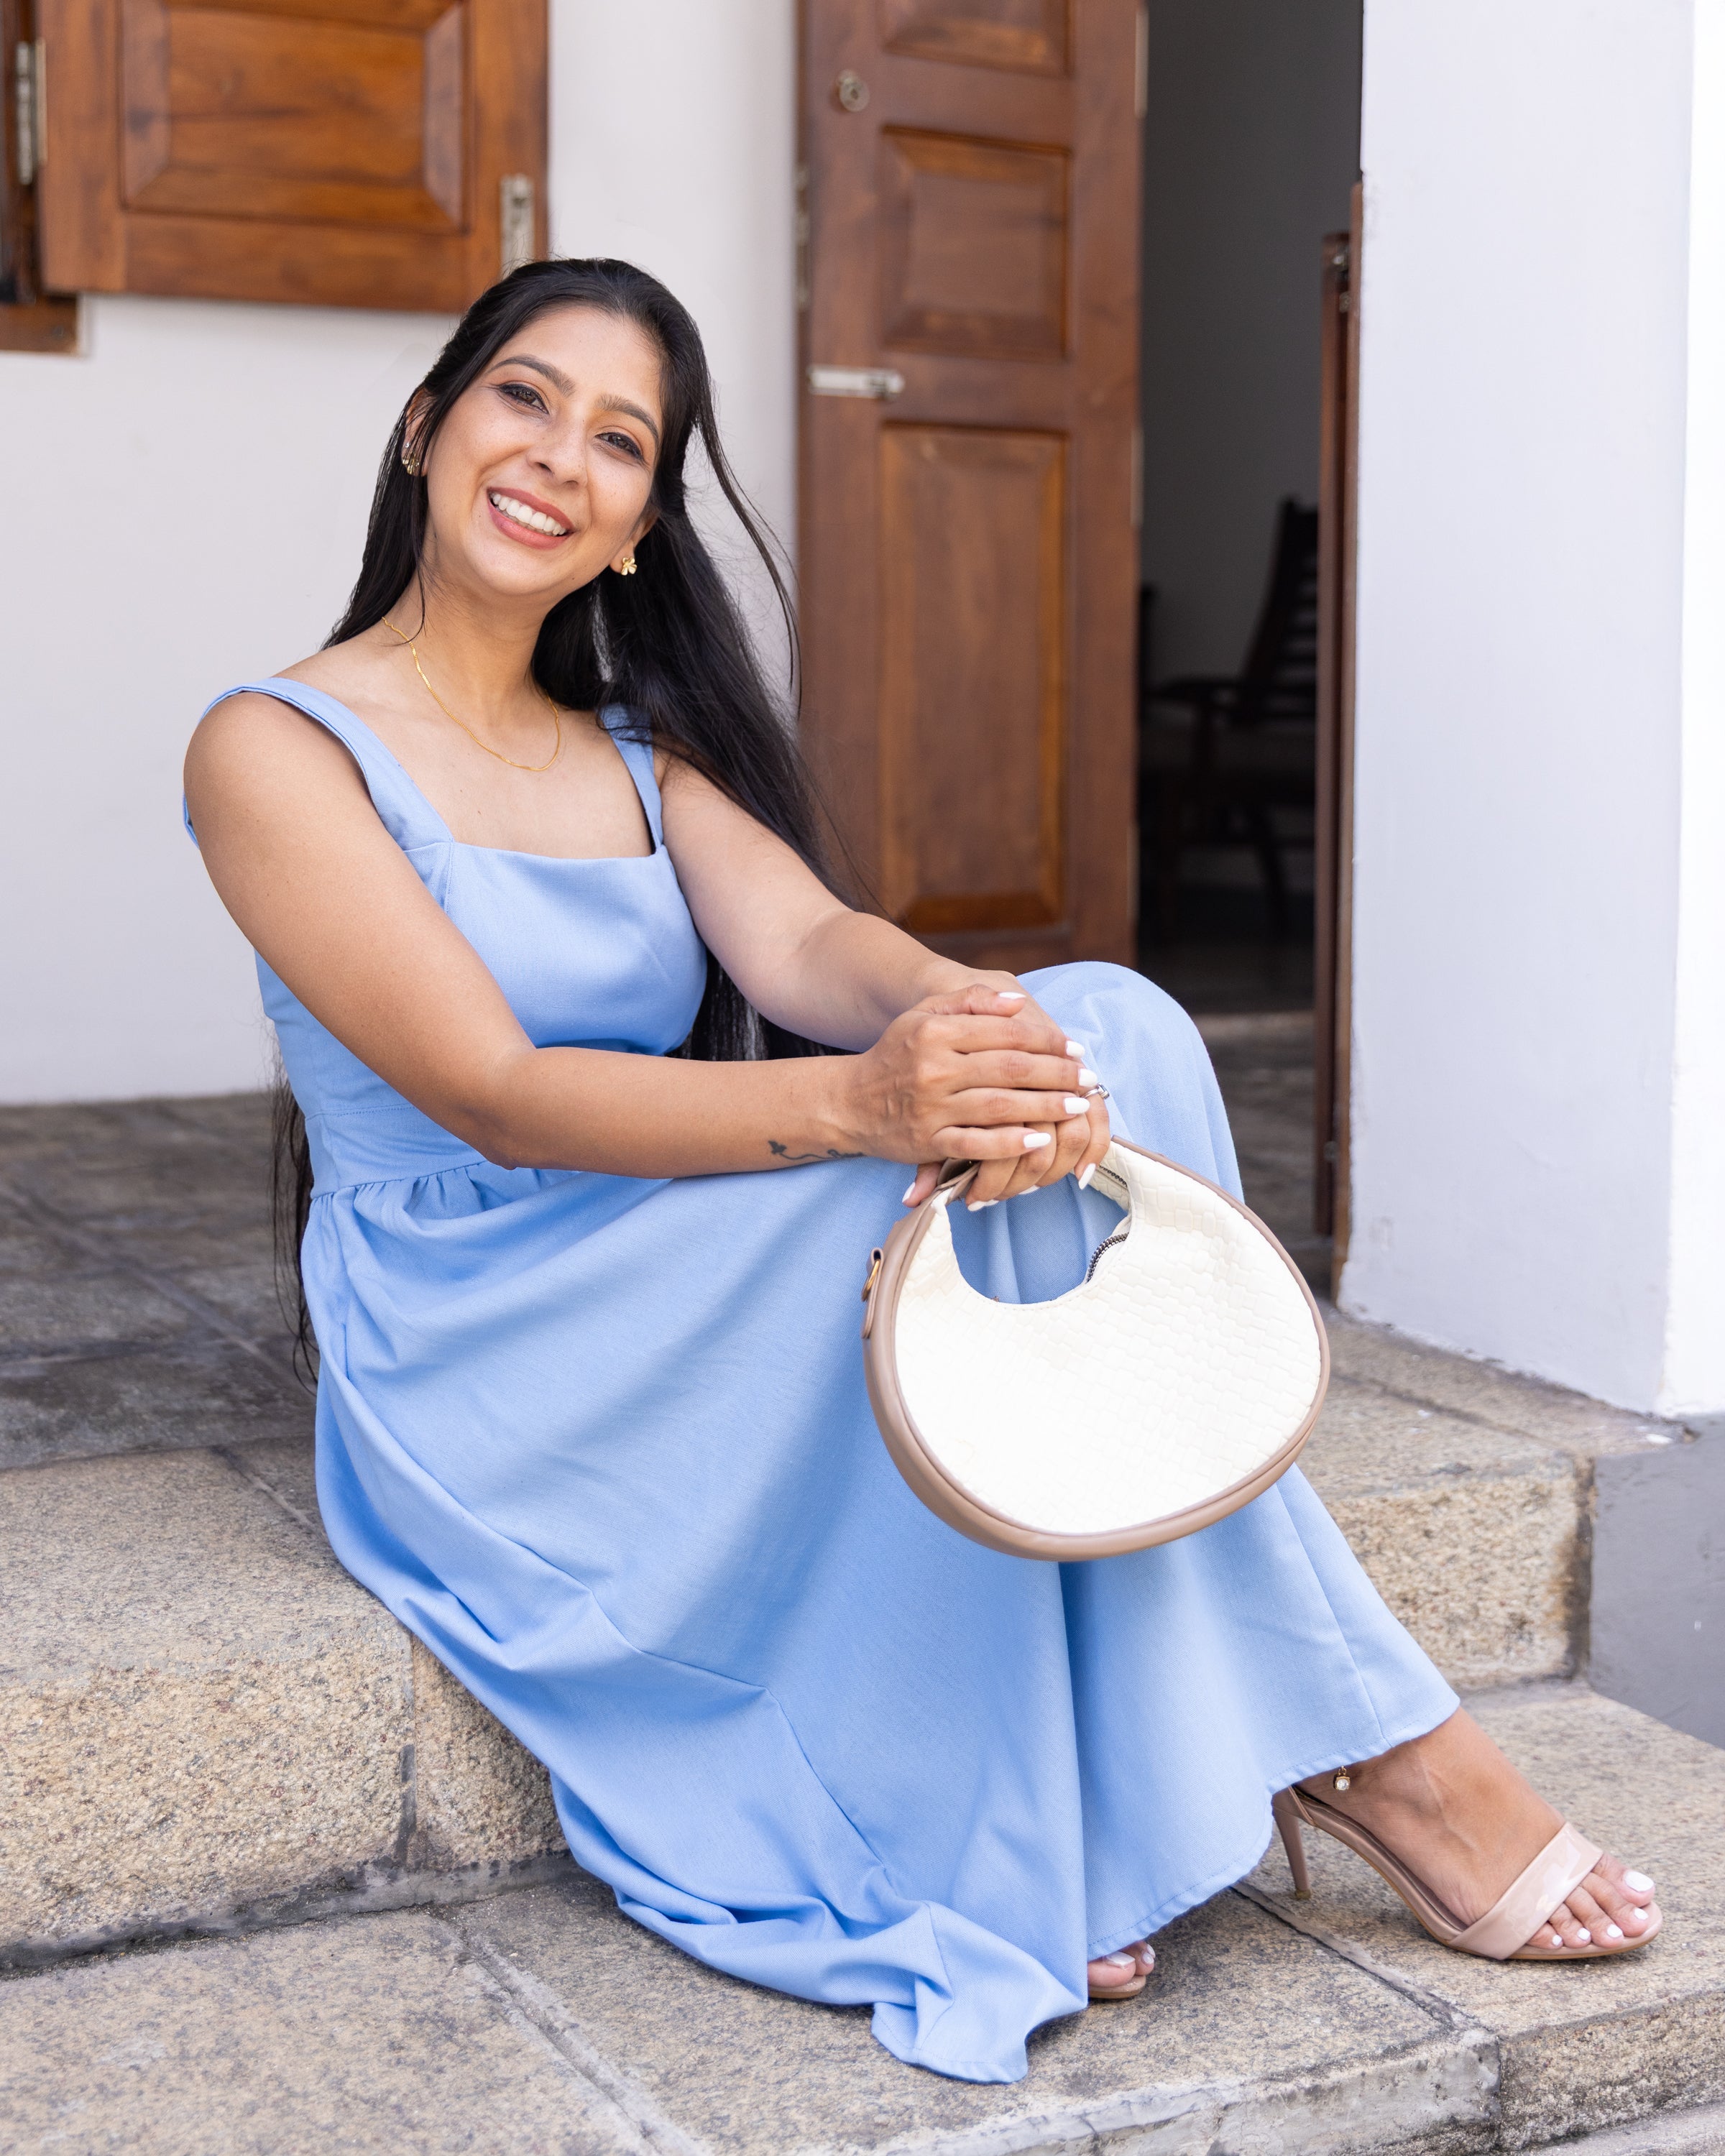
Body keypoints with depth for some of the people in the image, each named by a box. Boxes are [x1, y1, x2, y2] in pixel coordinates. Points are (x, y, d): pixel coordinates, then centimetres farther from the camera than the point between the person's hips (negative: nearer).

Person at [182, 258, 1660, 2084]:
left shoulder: (640, 746, 16)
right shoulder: (276, 750, -5)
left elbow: (804, 939, -5)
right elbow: (498, 1096, -18)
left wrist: (963, 1012, -30)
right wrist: (862, 1104, -34)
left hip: (695, 1297, 6)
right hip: (483, 1368, -6)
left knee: (1106, 1026, -19)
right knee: (948, 1178, -30)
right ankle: (1339, 1727, -18)